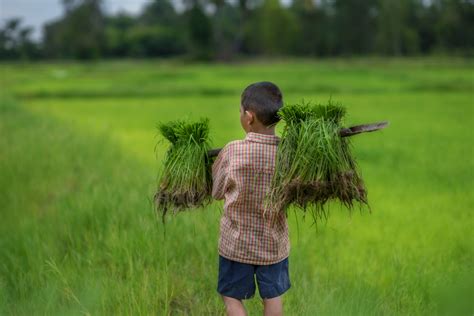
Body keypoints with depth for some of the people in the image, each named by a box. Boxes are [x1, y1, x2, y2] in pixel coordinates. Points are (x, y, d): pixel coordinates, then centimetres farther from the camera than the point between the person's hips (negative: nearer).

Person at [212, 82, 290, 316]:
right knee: (273, 296, 18)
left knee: (231, 297, 13)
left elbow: (216, 191, -5)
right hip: (274, 243, 2)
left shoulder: (232, 152, -19)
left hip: (237, 243, -2)